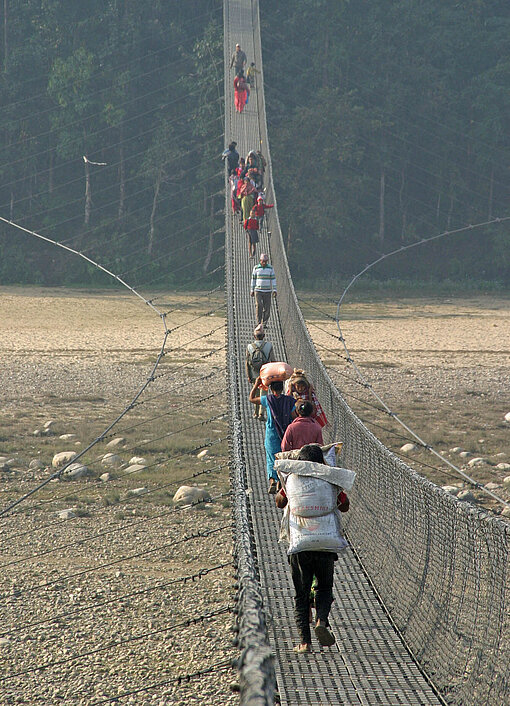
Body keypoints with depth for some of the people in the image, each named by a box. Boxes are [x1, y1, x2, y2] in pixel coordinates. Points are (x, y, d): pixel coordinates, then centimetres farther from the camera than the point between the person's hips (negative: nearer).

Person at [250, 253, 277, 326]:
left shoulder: (270, 268, 0)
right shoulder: (256, 268, -2)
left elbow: (273, 279, 0)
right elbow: (253, 279, 4)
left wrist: (274, 290, -8)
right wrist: (252, 291, 3)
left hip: (267, 291, 1)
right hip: (258, 291, -1)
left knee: (267, 309, 0)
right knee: (259, 307, -12)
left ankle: (264, 324, 12)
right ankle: (259, 324, -8)